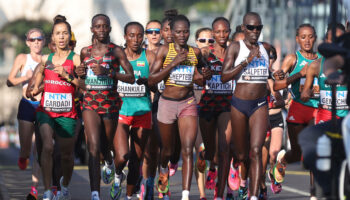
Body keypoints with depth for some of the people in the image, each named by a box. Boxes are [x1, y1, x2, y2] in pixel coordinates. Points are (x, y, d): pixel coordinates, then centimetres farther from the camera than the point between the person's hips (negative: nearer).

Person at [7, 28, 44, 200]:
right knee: (25, 148, 1)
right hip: (27, 105, 0)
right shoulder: (22, 58, 3)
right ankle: (23, 158, 39)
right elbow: (10, 82, -1)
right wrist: (25, 77, -17)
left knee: (39, 148, -6)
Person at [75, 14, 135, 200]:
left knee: (105, 146, 13)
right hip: (90, 102, 1)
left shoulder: (116, 51, -2)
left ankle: (109, 163, 53)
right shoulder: (85, 52, 8)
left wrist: (108, 72, -19)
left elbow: (131, 77, -8)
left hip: (110, 103, -1)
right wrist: (79, 73, 0)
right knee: (93, 147, -16)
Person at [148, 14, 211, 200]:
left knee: (187, 150, -15)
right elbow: (151, 80, -10)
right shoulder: (164, 50, -4)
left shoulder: (195, 52, 4)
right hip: (167, 102, -1)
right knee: (168, 149, 16)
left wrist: (204, 75, -4)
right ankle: (163, 169, 52)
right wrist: (173, 63, -18)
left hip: (188, 103, 1)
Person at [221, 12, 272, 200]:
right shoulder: (235, 47, -3)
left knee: (256, 151, -16)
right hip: (239, 104, -1)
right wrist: (247, 61, -21)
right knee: (241, 155, 8)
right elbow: (224, 77, -13)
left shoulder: (265, 48, 9)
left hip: (260, 105, 1)